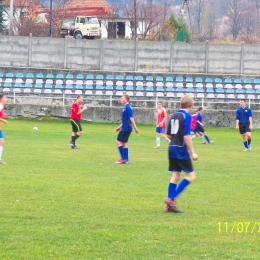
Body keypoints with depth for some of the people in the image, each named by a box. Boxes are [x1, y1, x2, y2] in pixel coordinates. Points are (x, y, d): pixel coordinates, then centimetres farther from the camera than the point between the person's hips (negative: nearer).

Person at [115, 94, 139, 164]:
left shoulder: (127, 107, -15)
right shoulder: (125, 107, 16)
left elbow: (131, 118, -19)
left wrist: (135, 128, -22)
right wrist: (120, 127, 29)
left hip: (126, 128, -10)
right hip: (125, 128, 10)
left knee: (118, 142, -9)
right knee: (124, 143, 11)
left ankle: (123, 158, -10)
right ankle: (126, 159, 11)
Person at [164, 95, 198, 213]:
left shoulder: (173, 116, 12)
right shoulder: (187, 116, -10)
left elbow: (169, 135, 15)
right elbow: (186, 136, -17)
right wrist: (192, 153, -14)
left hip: (172, 148, 8)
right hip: (181, 150, -8)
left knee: (176, 176, 10)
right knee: (190, 176, -2)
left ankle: (169, 206, 6)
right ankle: (171, 199, -11)